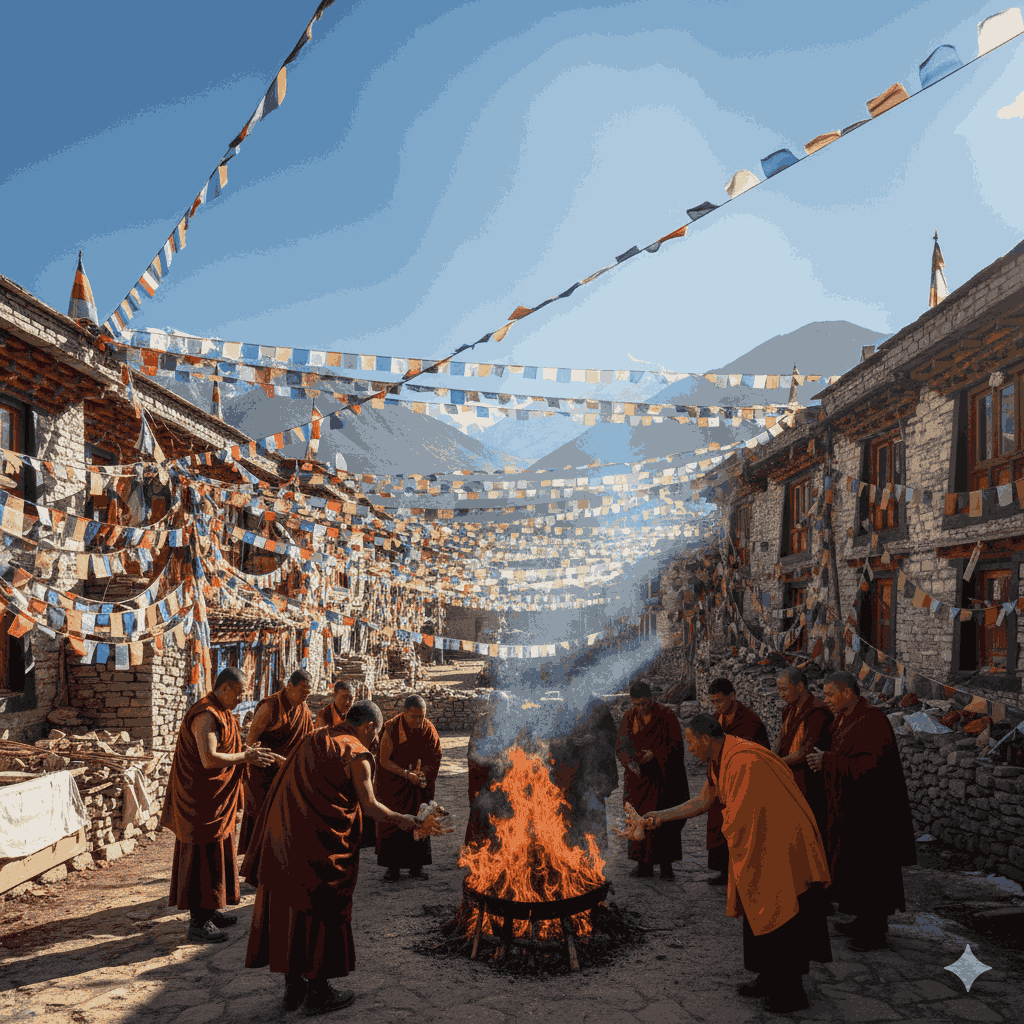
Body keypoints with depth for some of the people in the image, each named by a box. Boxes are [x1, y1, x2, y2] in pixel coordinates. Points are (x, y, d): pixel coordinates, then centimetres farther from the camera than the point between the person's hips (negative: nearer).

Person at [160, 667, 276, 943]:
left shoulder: (220, 713, 11)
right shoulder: (206, 715, -22)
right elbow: (209, 759, -29)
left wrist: (245, 750, 8)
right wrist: (245, 757, -20)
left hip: (215, 799, 10)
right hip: (202, 799, -10)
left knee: (215, 854, 17)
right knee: (203, 857, -3)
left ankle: (208, 910, 28)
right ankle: (198, 924, 5)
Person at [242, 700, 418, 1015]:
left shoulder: (312, 740, 13)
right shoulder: (356, 754, -9)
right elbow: (369, 805, -9)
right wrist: (401, 821, 3)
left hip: (284, 841, 7)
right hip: (322, 847, -7)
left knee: (288, 908, 14)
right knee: (322, 912, 5)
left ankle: (293, 985, 26)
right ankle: (317, 993, 14)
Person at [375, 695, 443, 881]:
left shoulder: (429, 730, -7)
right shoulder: (391, 729, -15)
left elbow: (435, 758, -1)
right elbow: (384, 760, -14)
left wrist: (423, 774, -18)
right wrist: (407, 774, -22)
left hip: (420, 788, 3)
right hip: (394, 786, -2)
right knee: (393, 823, -2)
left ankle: (416, 866, 15)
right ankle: (393, 868, 8)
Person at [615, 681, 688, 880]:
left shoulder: (666, 715, -8)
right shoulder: (629, 717, 3)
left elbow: (676, 744, -7)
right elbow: (621, 746, 4)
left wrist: (655, 754, -20)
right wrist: (630, 763, -14)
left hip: (663, 777, -3)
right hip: (638, 777, 3)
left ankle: (666, 865, 12)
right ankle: (644, 865, 14)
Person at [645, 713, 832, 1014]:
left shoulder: (745, 760, -25)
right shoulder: (719, 761, 7)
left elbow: (738, 815, -25)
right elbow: (703, 801, 18)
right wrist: (662, 816, 20)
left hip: (784, 849, -10)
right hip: (761, 850, 10)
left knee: (779, 922, -1)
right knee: (759, 916, 16)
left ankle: (791, 994, 11)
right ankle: (769, 981, 29)